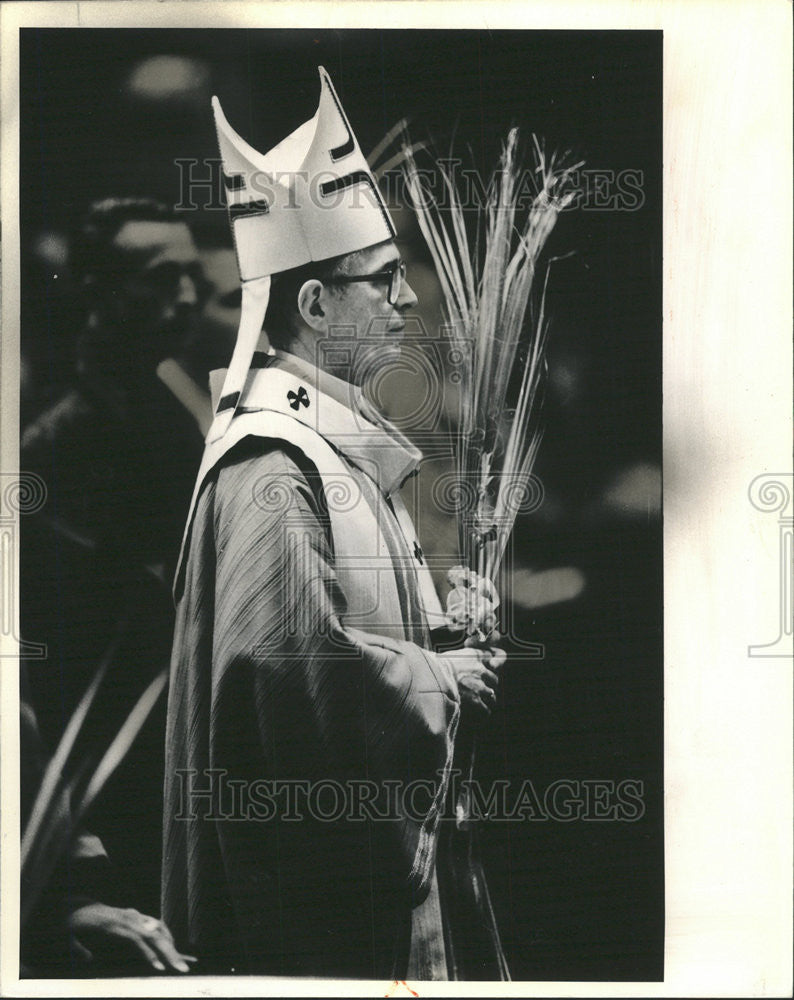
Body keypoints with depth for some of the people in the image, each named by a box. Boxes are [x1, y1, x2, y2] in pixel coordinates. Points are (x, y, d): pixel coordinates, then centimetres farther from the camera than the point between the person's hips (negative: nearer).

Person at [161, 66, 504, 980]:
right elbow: (292, 648, -32)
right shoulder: (270, 461, -21)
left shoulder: (339, 439, 11)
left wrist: (444, 653, 6)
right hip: (311, 862, -10)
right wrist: (439, 682, -19)